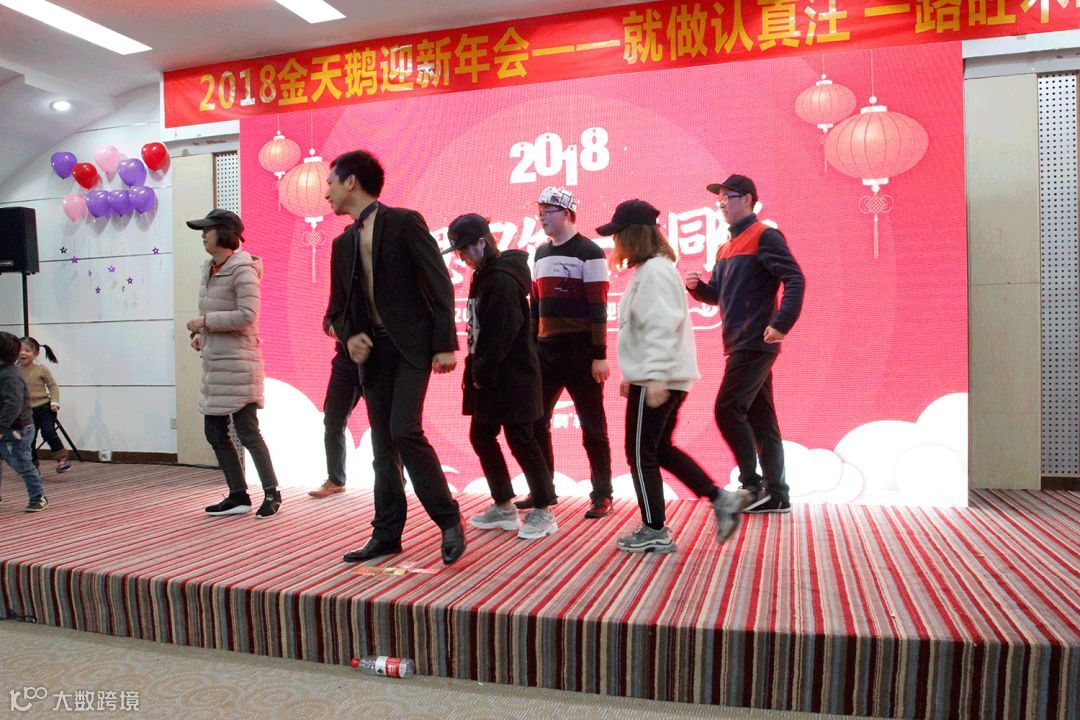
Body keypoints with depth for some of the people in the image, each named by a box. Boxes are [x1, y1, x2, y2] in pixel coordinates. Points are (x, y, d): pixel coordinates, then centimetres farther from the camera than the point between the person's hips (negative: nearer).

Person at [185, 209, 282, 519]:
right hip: (215, 362, 10)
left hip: (237, 363, -9)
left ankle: (272, 493, 9)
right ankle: (238, 496, 19)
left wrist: (205, 322, -17)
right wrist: (199, 334, 8)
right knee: (215, 432, 10)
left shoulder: (242, 270, -12)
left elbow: (247, 315, -22)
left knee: (247, 431, -5)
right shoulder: (209, 268, 15)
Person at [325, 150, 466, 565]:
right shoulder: (346, 241, 14)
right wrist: (350, 336, 0)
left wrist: (446, 344, -15)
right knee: (383, 446, 8)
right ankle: (386, 535, 17)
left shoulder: (404, 222, -6)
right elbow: (344, 303, 20)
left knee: (405, 431, -18)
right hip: (373, 350, 7)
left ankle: (449, 520, -3)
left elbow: (440, 283, -10)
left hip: (411, 345, -7)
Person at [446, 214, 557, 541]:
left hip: (511, 377, -10)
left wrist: (482, 373, -18)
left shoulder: (503, 279, -16)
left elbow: (501, 334, -22)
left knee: (520, 440, -3)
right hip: (489, 376, 10)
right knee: (481, 437, 13)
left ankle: (543, 512, 10)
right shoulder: (483, 276, 14)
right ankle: (504, 507, 25)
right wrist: (476, 372, 9)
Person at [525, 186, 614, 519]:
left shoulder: (588, 252, -6)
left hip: (580, 353, -7)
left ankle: (602, 495, 12)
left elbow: (598, 308, -10)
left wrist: (599, 356, -14)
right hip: (546, 352, 7)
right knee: (535, 422, 8)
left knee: (592, 426, 2)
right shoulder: (541, 253, 15)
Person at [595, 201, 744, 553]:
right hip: (652, 377, 10)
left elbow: (662, 328, -24)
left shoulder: (654, 271, -15)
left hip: (659, 379, -10)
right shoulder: (648, 270, 17)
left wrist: (655, 378, -27)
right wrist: (633, 375, 22)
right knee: (660, 448, 17)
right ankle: (721, 499, 18)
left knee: (641, 453, 0)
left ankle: (655, 532, 10)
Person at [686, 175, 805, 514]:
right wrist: (696, 287, 1)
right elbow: (717, 295, 22)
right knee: (760, 418, 10)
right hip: (741, 344, 9)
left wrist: (781, 324, -24)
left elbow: (795, 280, -15)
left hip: (754, 343, -9)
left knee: (728, 409, -10)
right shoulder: (727, 247, 19)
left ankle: (751, 484, -1)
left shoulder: (764, 236, -7)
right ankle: (775, 495, 16)